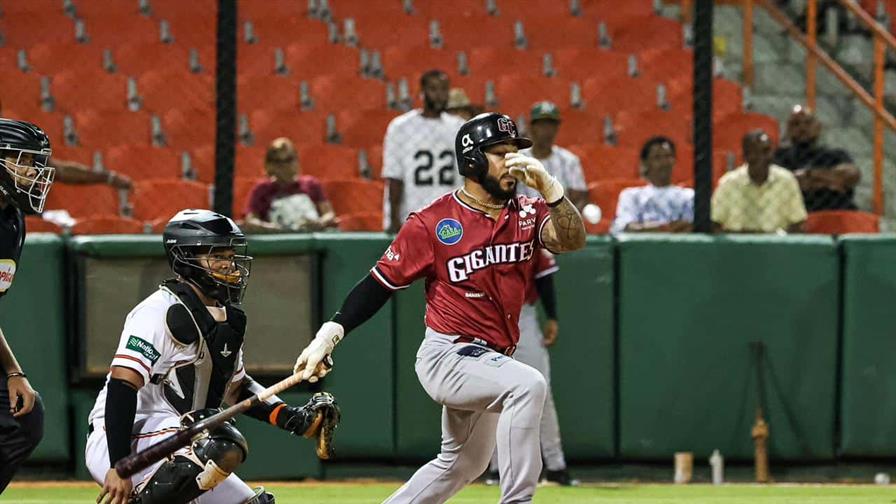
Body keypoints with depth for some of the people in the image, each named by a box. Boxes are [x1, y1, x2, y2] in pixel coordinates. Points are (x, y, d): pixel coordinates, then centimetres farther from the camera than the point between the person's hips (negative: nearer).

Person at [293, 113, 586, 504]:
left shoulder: (526, 214, 3)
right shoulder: (432, 222, -10)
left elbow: (573, 239, -14)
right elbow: (381, 282, -5)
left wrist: (547, 185, -28)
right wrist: (328, 336, -13)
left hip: (487, 362, 7)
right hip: (447, 355, -7)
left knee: (463, 464, 22)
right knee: (528, 384, -33)